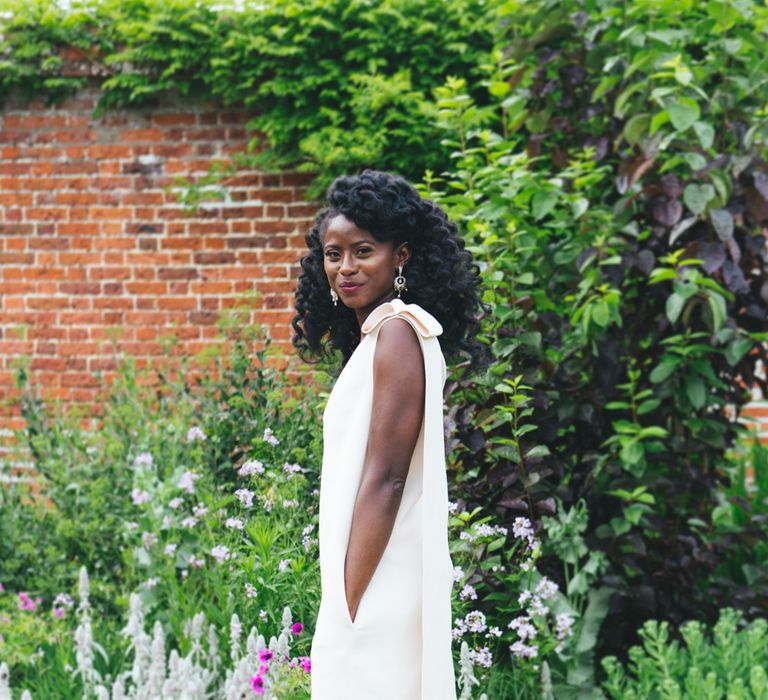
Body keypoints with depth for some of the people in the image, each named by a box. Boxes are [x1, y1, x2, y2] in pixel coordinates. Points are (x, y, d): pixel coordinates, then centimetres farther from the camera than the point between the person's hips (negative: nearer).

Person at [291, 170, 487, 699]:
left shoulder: (397, 332, -10)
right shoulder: (370, 339, 16)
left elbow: (385, 477, -17)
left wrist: (348, 602, -18)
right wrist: (344, 599, 15)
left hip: (377, 591, -9)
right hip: (363, 591, 9)